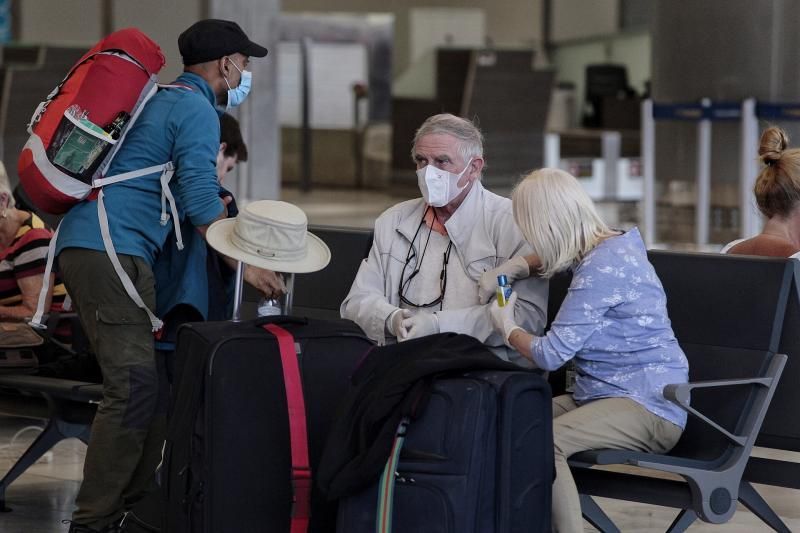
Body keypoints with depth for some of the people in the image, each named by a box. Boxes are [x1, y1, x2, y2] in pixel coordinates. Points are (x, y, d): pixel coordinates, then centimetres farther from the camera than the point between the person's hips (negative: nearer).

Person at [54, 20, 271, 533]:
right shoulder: (197, 110, -5)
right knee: (134, 385, -15)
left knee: (149, 380, 12)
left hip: (84, 243, 10)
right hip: (112, 246, -10)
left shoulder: (160, 100, 26)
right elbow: (201, 202, -16)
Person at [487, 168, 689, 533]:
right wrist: (515, 268, 22)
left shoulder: (604, 265, -18)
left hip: (647, 408, -10)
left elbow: (551, 354, -16)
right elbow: (554, 258, 40)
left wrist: (507, 328, 4)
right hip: (602, 394, 10)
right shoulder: (606, 248, 12)